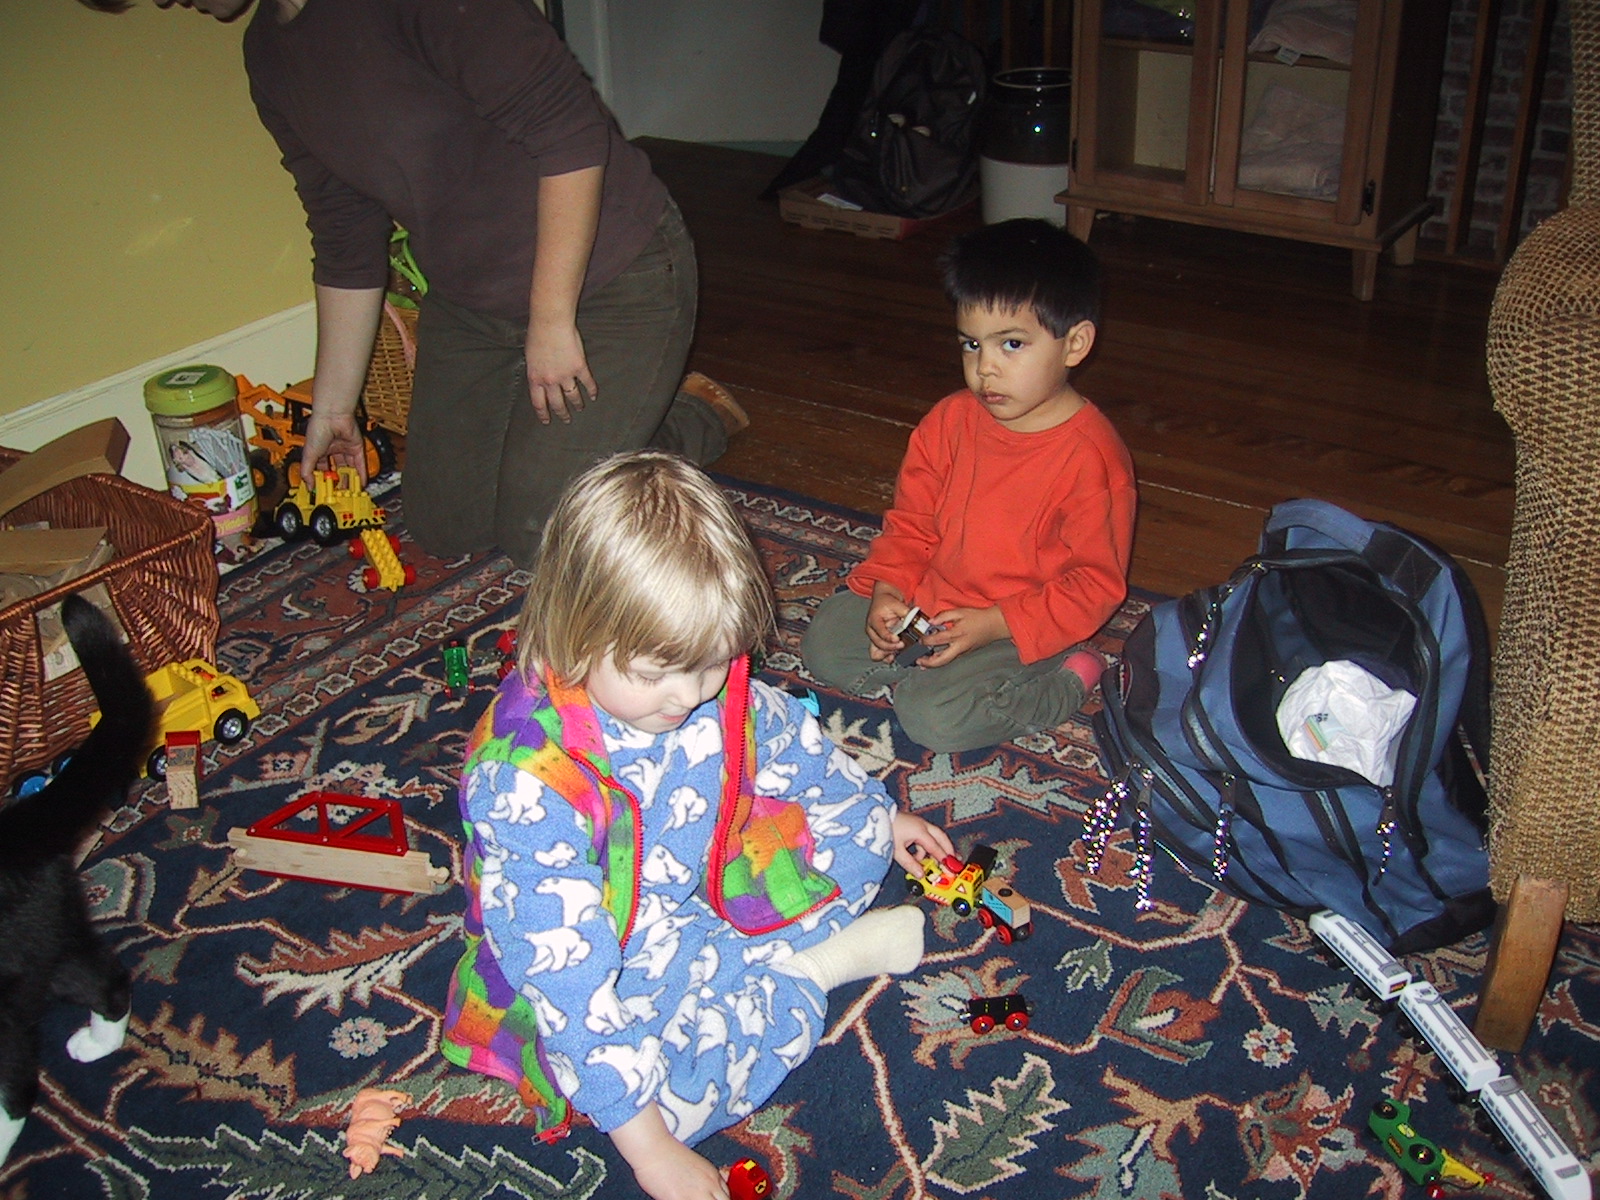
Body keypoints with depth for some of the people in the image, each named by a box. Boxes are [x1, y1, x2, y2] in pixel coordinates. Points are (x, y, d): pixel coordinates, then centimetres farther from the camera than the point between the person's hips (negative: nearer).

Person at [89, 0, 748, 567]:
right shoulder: (269, 53, 3)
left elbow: (569, 127, -26)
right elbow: (346, 247, 11)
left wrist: (553, 319, -23)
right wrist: (331, 409, 16)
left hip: (607, 280, -8)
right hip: (470, 302, 8)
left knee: (539, 540, -4)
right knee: (442, 527, 13)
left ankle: (689, 418, 20)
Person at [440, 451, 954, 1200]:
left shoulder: (709, 682, -16)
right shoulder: (526, 783, -36)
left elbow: (788, 741, 7)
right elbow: (567, 976, -34)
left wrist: (877, 816, 23)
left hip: (718, 884, 6)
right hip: (605, 966, -5)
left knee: (857, 826, 5)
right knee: (674, 1093, -30)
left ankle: (771, 965, -12)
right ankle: (810, 970, -6)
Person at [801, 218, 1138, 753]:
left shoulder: (1091, 455, -22)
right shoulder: (950, 420, -3)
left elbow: (1096, 583, -18)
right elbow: (911, 520, 7)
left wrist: (993, 624, -23)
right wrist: (887, 589, -11)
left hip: (1025, 628, -6)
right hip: (929, 599, 6)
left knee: (932, 716, -24)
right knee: (823, 643, 0)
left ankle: (1064, 684, -5)